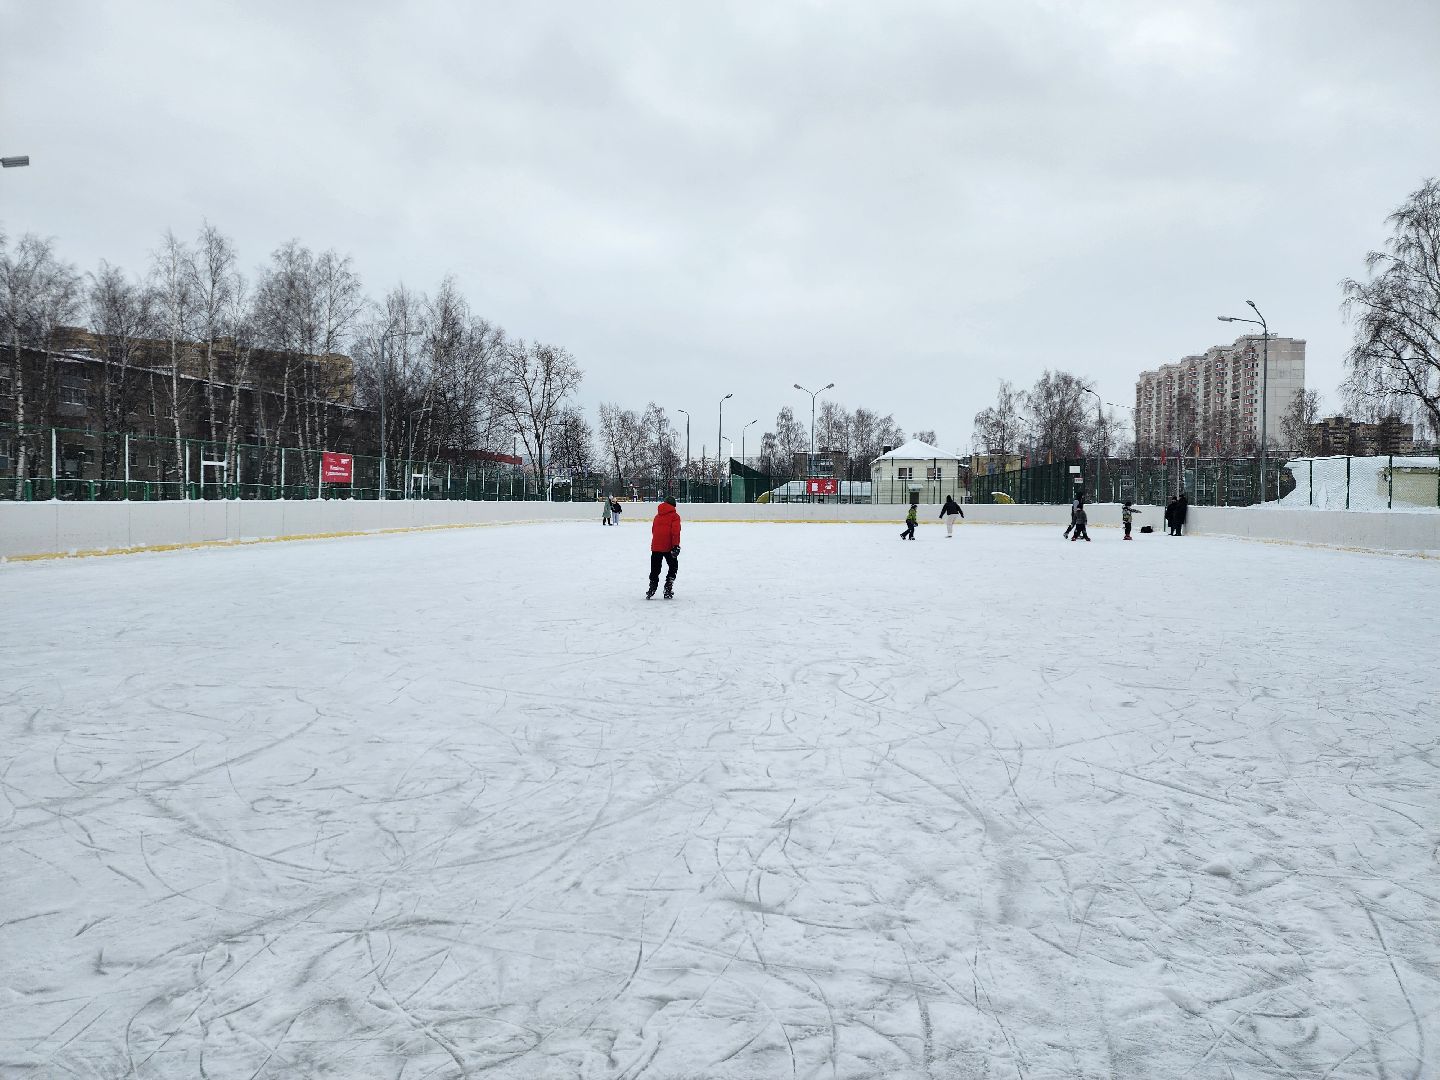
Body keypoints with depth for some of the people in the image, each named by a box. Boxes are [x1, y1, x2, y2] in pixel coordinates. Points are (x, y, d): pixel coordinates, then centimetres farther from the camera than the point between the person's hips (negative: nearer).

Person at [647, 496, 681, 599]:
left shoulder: (657, 516, 16)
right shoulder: (674, 516, -2)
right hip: (668, 547, -4)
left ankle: (651, 590, 11)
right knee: (673, 567, 9)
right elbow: (675, 532, -13)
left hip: (656, 546, 4)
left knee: (655, 569, 13)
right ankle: (668, 591, 0)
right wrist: (676, 546, -16)